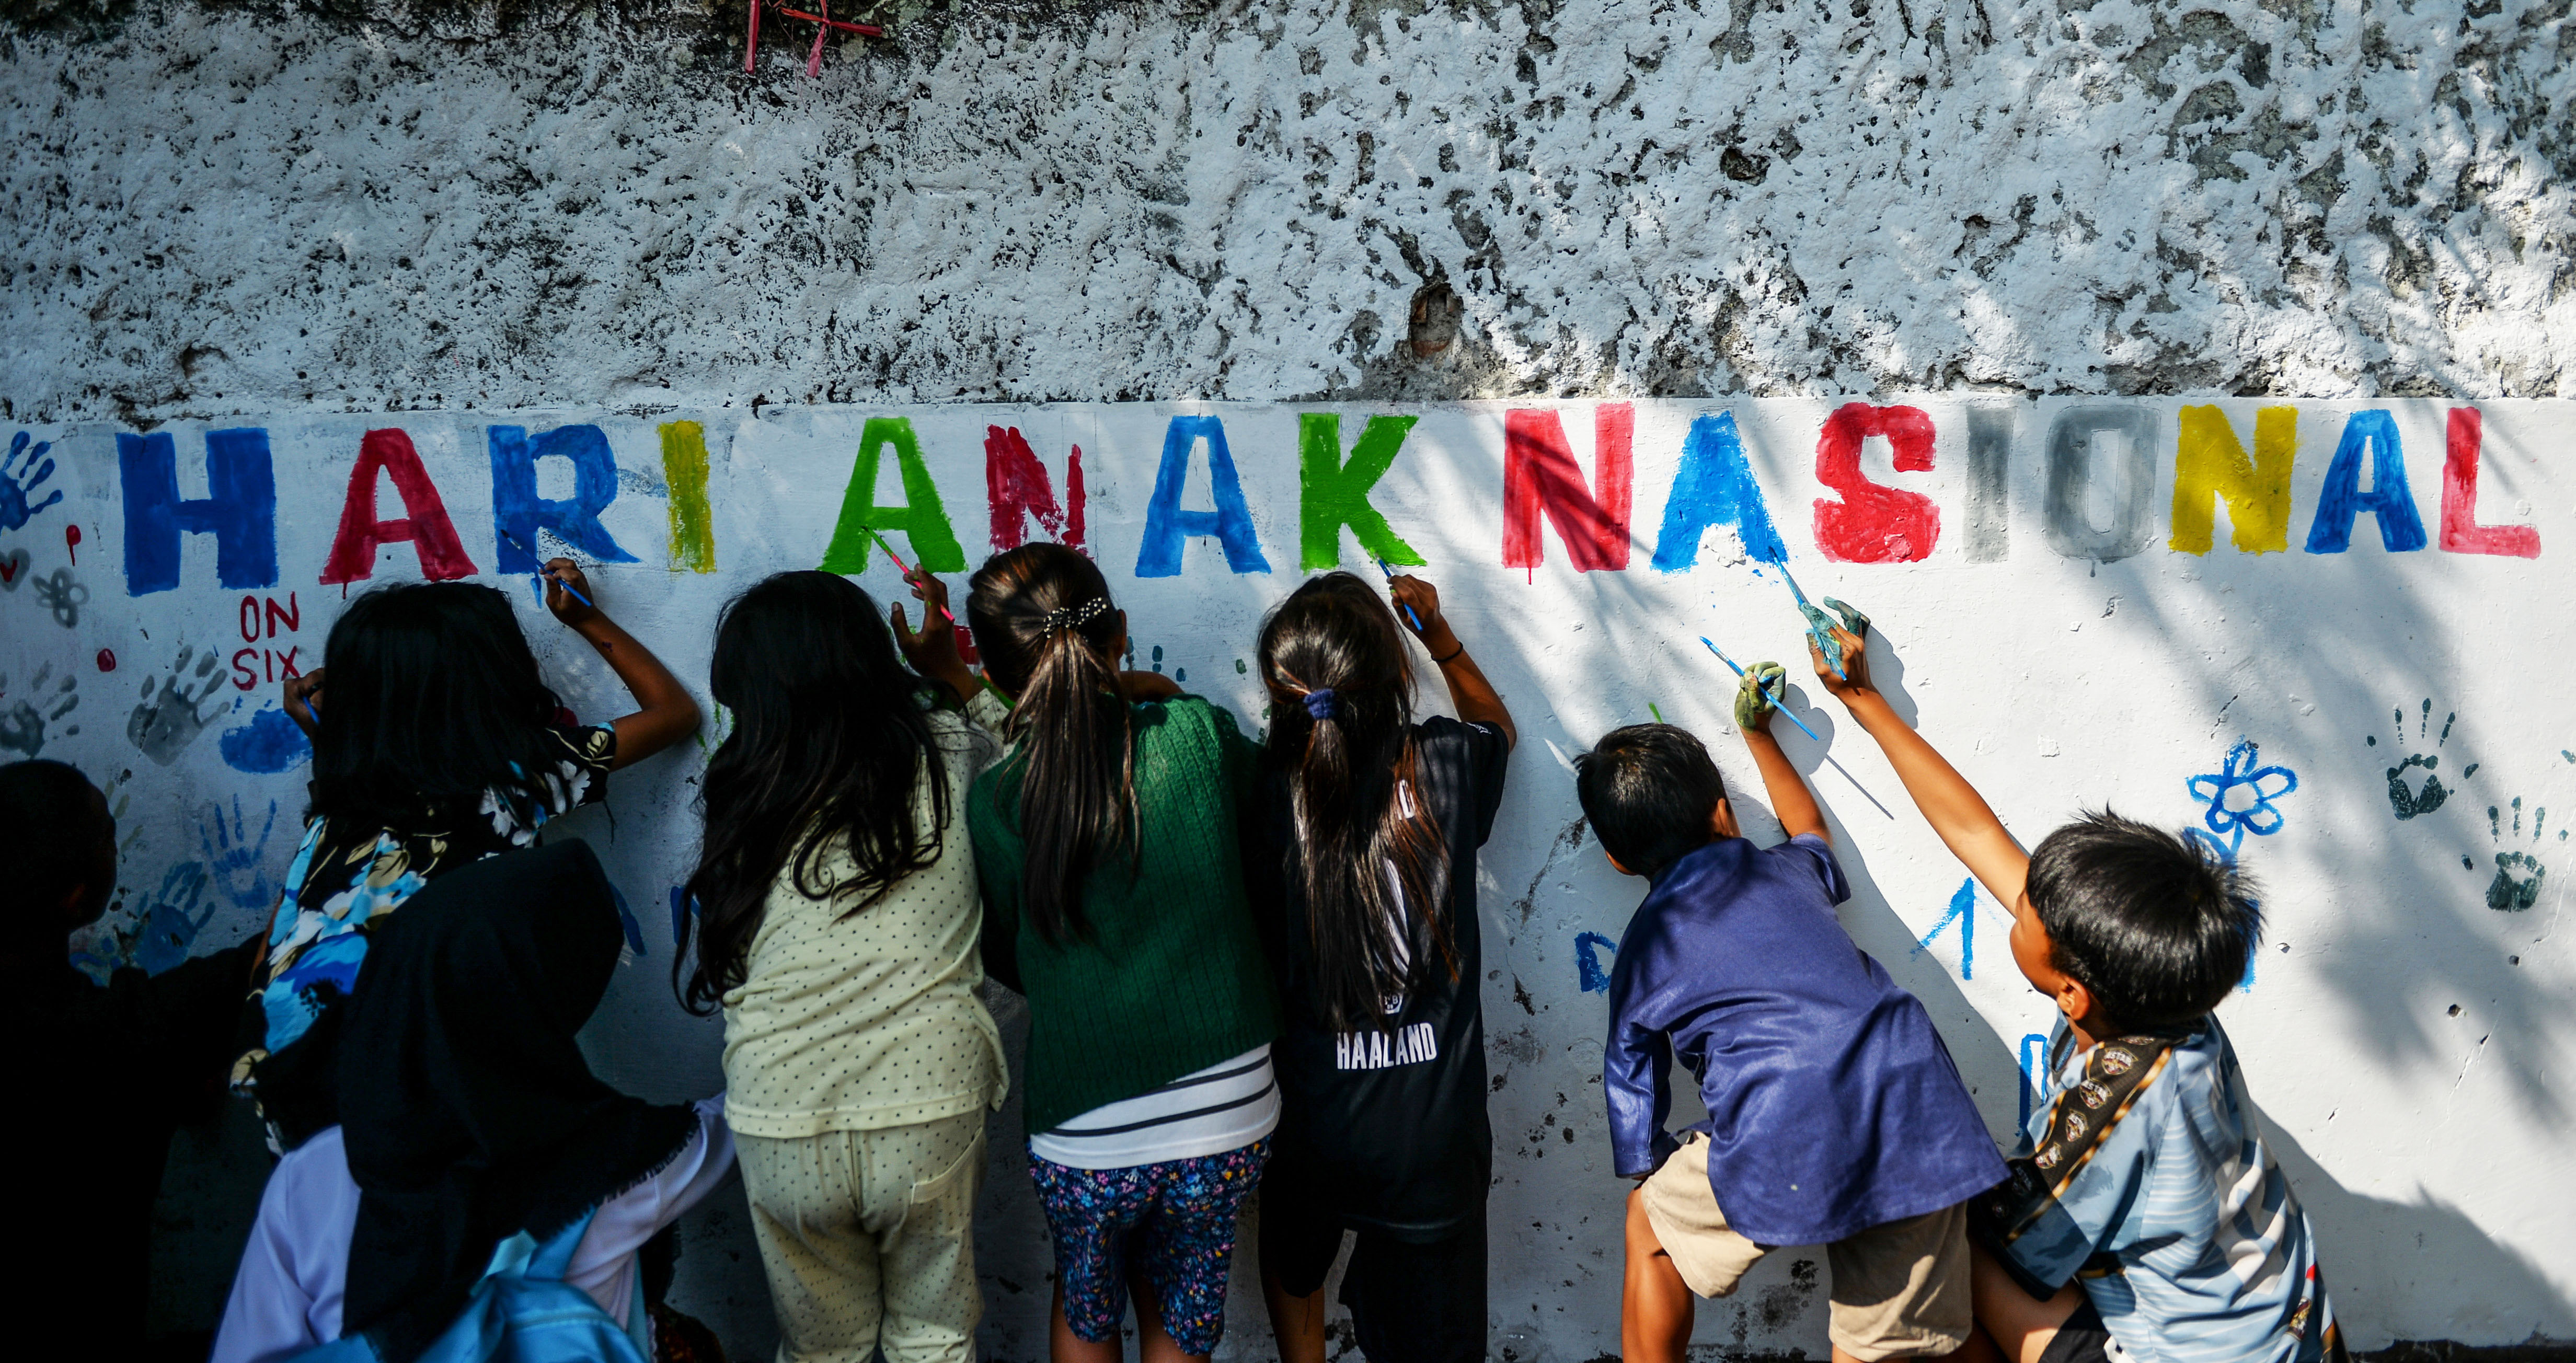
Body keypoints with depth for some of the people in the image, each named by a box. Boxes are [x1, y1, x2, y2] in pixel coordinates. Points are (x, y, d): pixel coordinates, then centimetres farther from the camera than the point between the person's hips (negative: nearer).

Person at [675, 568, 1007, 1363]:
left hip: (781, 1121, 0)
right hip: (929, 1110, 0)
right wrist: (953, 673, 30)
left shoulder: (743, 794, -2)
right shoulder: (946, 755, -2)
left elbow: (714, 981, 9)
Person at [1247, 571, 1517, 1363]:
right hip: (1437, 1134, 1)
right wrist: (1439, 634, 12)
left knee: (1293, 1255, 36)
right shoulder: (1444, 768, -13)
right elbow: (1498, 728, 13)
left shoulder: (1268, 792, -17)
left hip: (1316, 1136, 0)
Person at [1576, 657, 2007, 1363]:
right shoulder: (1786, 871, 23)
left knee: (1651, 1220, 26)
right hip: (1916, 1109, 4)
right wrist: (1757, 733, 61)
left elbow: (1633, 1103, 20)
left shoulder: (1639, 956, 16)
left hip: (1787, 1145, -3)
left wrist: (1655, 1182, 37)